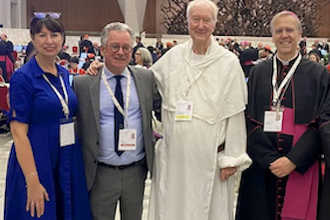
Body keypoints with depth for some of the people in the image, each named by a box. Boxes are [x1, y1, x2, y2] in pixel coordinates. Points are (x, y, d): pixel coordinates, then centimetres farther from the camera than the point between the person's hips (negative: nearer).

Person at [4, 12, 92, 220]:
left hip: (69, 163, 6)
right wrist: (33, 180, -21)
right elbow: (19, 132, -15)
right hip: (37, 163, -6)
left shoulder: (65, 74, 8)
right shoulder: (23, 77, -11)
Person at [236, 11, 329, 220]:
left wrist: (294, 161, -15)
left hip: (300, 168, -1)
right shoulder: (258, 72, 5)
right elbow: (251, 121, 0)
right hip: (261, 166, 1)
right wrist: (269, 159, -12)